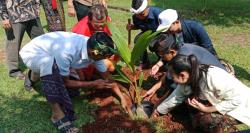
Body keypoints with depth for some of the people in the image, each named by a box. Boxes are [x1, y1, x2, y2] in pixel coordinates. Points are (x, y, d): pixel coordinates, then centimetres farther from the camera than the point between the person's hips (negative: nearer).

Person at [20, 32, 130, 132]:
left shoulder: (93, 48, -18)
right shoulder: (67, 52, -41)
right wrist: (93, 84, -20)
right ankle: (57, 114, -29)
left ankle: (37, 76, 20)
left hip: (49, 62, 7)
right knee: (50, 63, -41)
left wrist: (122, 98, -1)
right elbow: (65, 82, -23)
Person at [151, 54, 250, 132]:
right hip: (219, 102, 7)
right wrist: (159, 110, 10)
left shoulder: (214, 79, -37)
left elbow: (236, 99, -27)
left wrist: (207, 109, -25)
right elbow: (176, 96, 2)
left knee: (207, 119, -26)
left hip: (240, 105, -7)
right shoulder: (188, 79, -14)